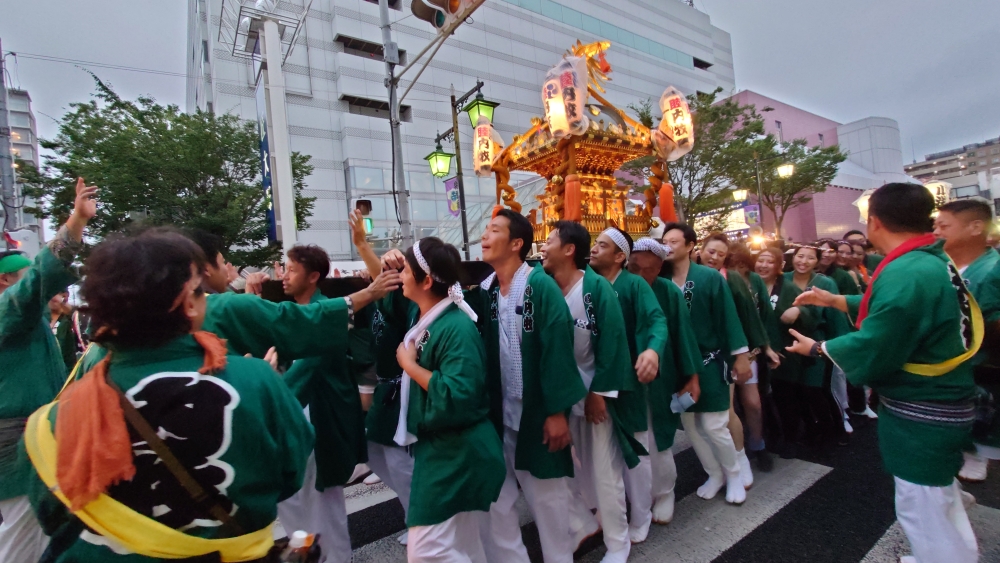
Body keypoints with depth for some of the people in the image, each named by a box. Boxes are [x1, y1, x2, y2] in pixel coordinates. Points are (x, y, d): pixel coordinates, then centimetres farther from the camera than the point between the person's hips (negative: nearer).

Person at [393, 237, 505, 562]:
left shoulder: (457, 328, -23)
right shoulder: (425, 318, 4)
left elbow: (457, 397, -32)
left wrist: (410, 365, -22)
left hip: (458, 453, -9)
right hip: (437, 447, 9)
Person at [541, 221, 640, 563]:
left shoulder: (596, 287, -13)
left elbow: (611, 341, -14)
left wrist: (599, 392, -14)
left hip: (593, 390, -4)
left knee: (603, 468, 8)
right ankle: (581, 524, 39)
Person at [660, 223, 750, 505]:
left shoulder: (710, 277, -10)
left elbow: (728, 316, -8)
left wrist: (740, 355, -6)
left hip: (708, 361, -3)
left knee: (714, 426, 1)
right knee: (690, 425, 13)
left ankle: (733, 475, 29)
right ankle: (715, 474, 35)